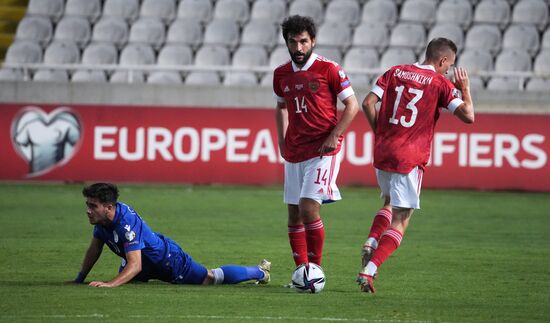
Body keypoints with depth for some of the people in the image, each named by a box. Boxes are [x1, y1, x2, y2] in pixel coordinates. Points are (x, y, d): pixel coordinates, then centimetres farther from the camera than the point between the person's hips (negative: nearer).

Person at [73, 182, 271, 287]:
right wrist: (80, 279, 0)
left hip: (168, 259, -9)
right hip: (147, 262, 9)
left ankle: (259, 271, 28)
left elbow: (135, 265, -45)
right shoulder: (101, 219, -14)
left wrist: (110, 284, -57)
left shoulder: (126, 222, -40)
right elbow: (94, 249, 4)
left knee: (209, 278, 3)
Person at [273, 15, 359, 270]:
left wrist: (334, 136, -13)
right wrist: (282, 141, 15)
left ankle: (315, 268, -6)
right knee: (294, 215, 6)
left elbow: (352, 105, -4)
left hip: (323, 150, -6)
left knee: (308, 206, -17)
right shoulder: (281, 74, 9)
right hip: (294, 151, 6)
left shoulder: (329, 69, -8)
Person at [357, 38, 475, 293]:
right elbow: (468, 116, -8)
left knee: (390, 203, 30)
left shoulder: (395, 72, 10)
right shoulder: (440, 83, -3)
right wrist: (465, 88, 7)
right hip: (410, 158, -5)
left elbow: (368, 103, 2)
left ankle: (371, 243, 5)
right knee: (400, 221, -1)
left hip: (382, 154, 5)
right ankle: (369, 271, -15)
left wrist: (379, 133, 12)